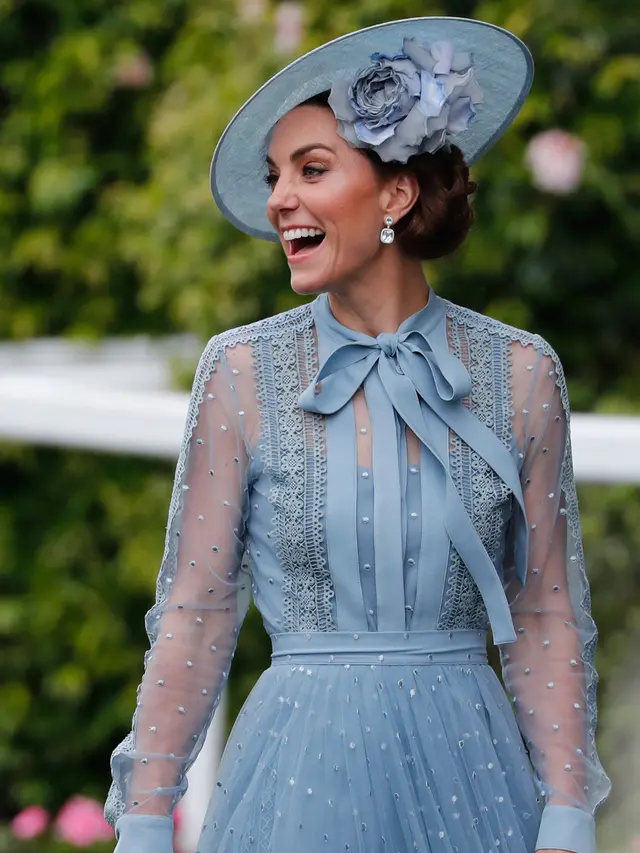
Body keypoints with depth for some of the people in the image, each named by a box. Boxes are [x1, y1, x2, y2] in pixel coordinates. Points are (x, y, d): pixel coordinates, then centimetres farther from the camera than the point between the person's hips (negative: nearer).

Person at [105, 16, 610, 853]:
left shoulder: (519, 374, 0)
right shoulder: (243, 371, -2)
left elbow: (547, 619, 4)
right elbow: (194, 613, -1)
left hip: (470, 773, 1)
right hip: (302, 772, -1)